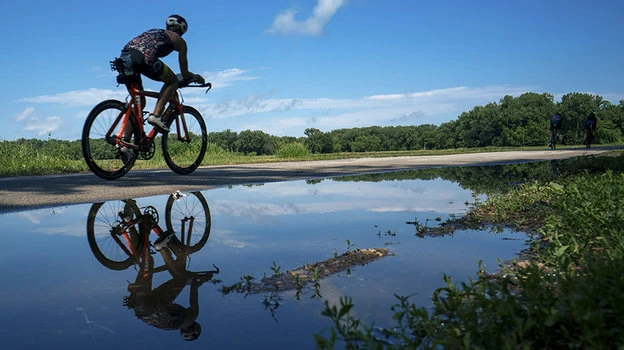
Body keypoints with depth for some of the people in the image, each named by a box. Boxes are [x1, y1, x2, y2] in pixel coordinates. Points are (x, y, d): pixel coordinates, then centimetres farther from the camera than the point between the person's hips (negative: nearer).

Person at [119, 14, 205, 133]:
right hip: (143, 57, -6)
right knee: (173, 81, 16)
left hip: (124, 57, 7)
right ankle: (156, 115, -2)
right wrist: (196, 77, 42)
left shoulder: (154, 32, 39)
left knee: (139, 102, 18)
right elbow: (185, 74, 20)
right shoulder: (179, 41, 21)